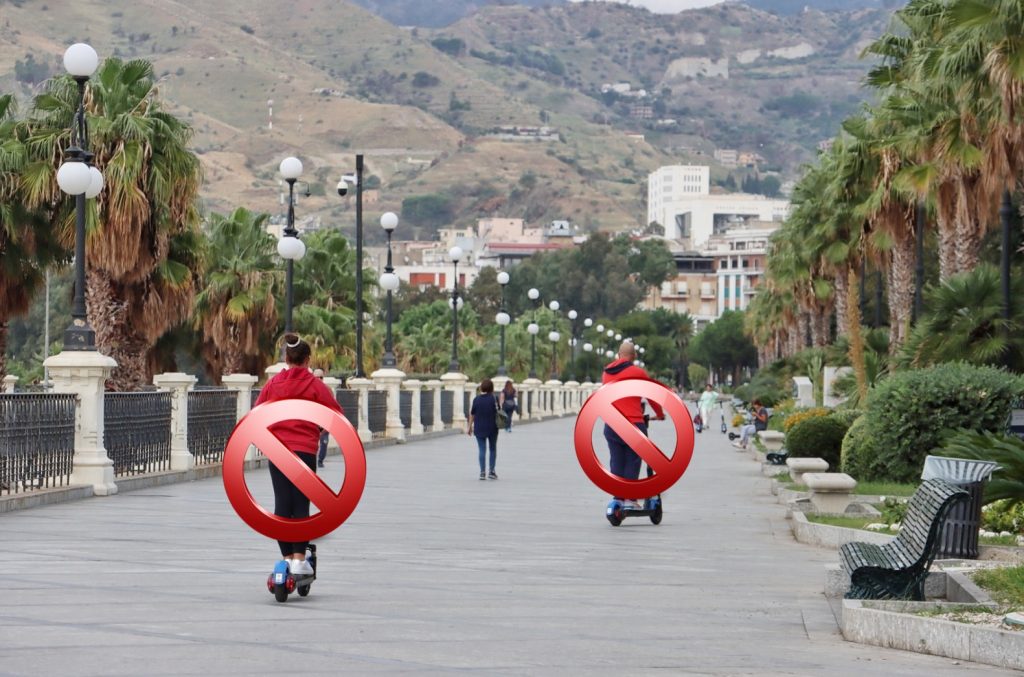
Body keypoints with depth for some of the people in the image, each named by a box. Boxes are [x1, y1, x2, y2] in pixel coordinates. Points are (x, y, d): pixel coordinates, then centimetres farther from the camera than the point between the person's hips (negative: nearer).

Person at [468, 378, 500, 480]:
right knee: (493, 449, 14)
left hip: (479, 428, 1)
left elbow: (472, 414, 1)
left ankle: (482, 472, -3)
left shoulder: (476, 399, -2)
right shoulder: (493, 398, -7)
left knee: (482, 450, 3)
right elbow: (496, 412, -9)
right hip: (492, 428, -1)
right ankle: (492, 471, 13)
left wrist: (469, 427, 10)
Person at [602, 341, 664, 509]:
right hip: (633, 424, -4)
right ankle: (630, 498, -1)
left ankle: (617, 498, 8)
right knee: (632, 462, 3)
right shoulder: (638, 373, -6)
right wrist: (660, 414, 22)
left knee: (616, 463, 10)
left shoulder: (606, 372, 9)